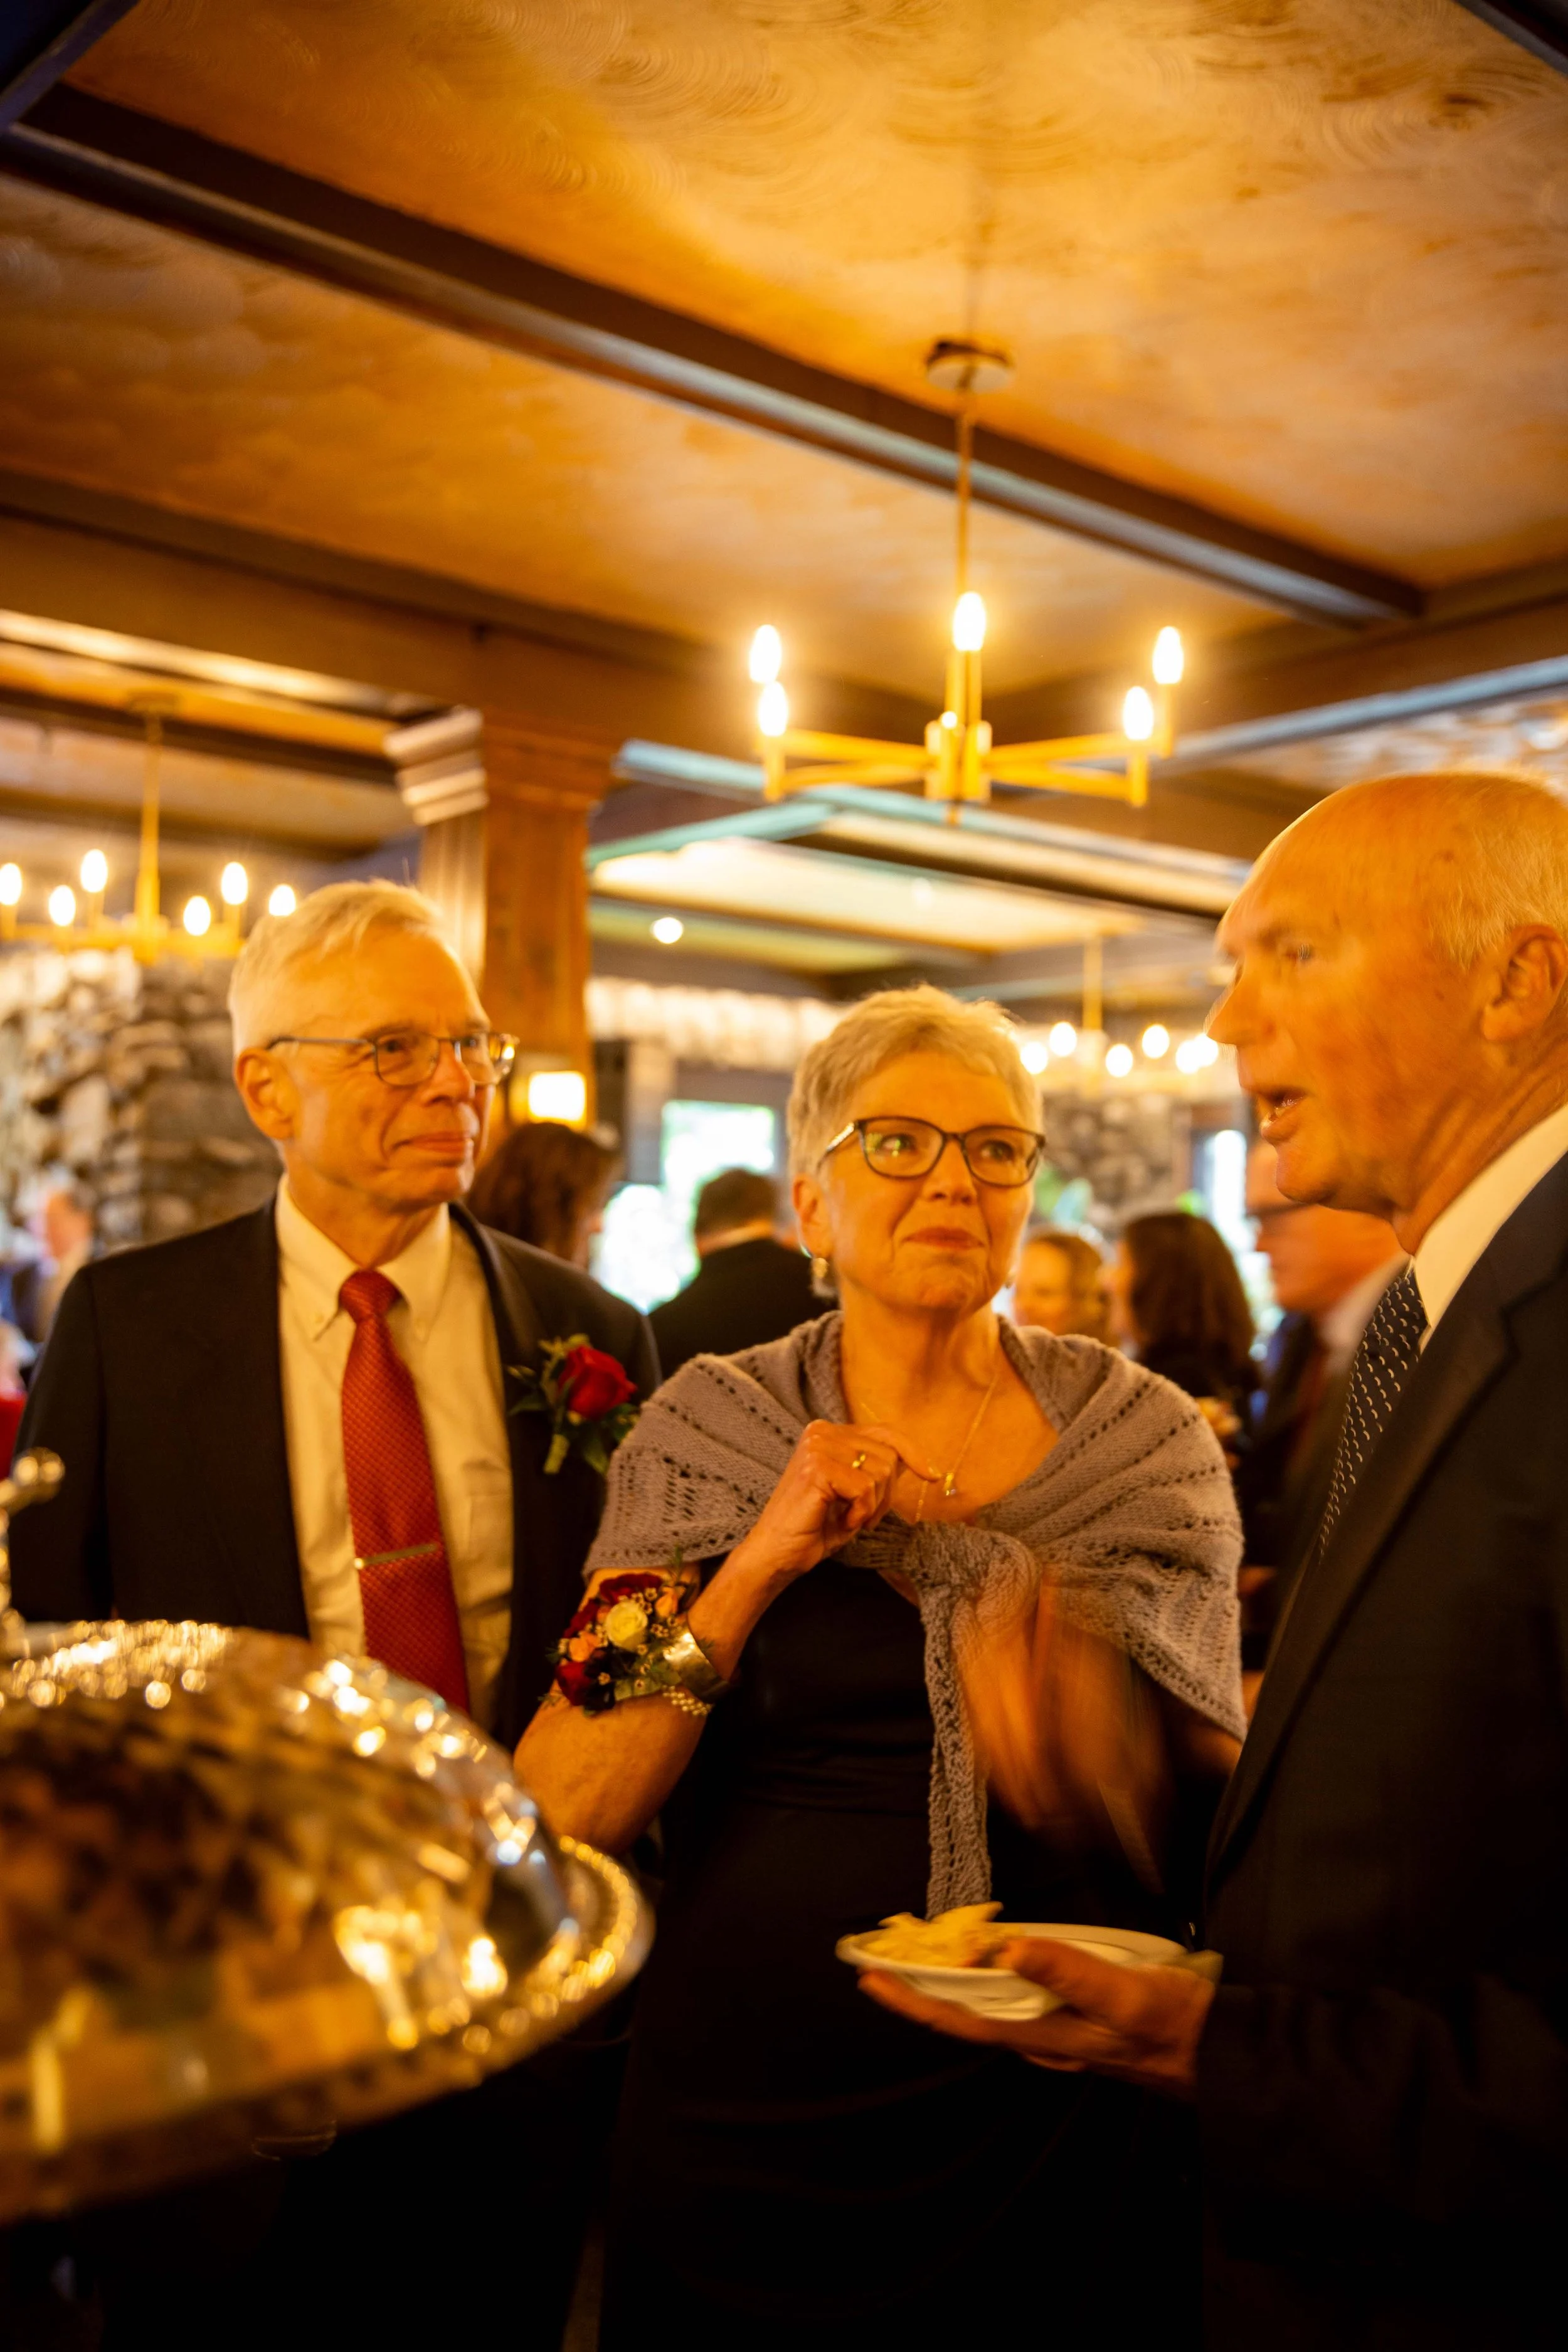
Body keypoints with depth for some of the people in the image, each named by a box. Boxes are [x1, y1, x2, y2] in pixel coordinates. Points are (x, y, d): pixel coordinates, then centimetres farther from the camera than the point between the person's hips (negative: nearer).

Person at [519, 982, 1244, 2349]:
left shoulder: (1150, 1439, -3)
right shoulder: (707, 1432, -5)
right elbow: (564, 1815, -10)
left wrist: (953, 1551, -18)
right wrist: (762, 1560, -22)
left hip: (1066, 2125, 1)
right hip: (758, 2122, 0)